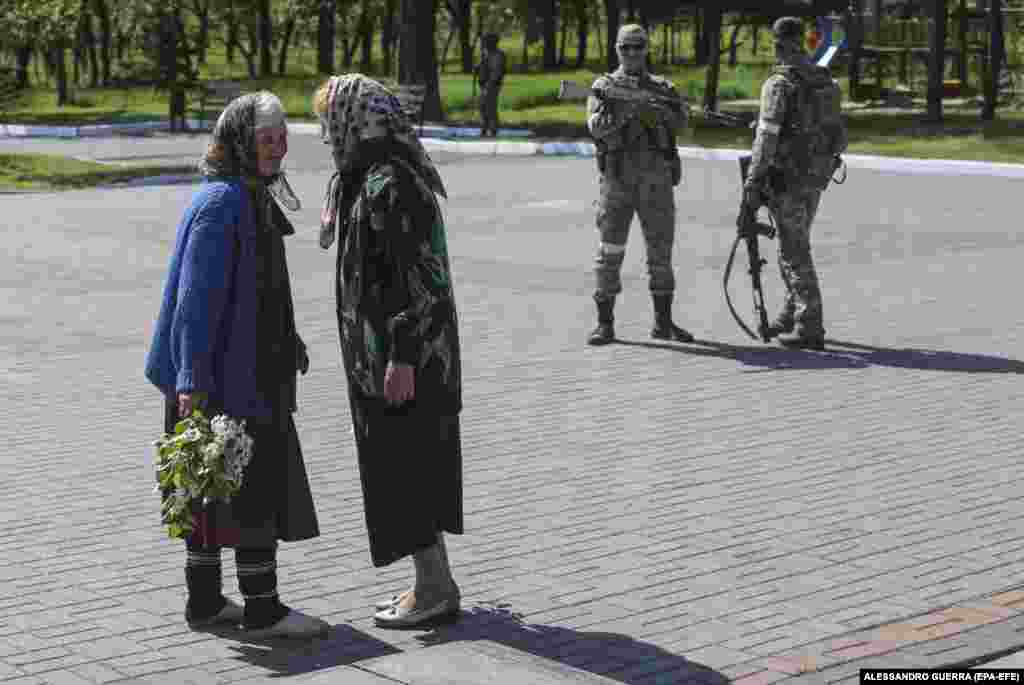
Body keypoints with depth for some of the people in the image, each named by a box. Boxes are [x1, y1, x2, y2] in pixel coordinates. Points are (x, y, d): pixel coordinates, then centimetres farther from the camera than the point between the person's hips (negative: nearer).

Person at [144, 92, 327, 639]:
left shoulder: (254, 198, 13)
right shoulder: (222, 202, -18)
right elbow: (197, 296, -22)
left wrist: (288, 342, 26)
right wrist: (192, 381, -25)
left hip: (248, 368, 10)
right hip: (224, 372, -10)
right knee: (257, 485, -6)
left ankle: (205, 602, 21)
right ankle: (262, 609, 0)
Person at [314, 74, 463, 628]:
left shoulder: (390, 186, -18)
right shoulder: (368, 178, 14)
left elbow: (414, 276, -23)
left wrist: (401, 358, -24)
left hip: (397, 353, -10)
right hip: (384, 348, 10)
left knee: (402, 465, -4)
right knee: (409, 464, 14)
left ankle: (434, 588, 3)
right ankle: (432, 582, 21)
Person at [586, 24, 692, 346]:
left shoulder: (662, 88, 11)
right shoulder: (604, 86, 6)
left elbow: (680, 119, -5)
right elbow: (597, 126, -9)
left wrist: (654, 107, -23)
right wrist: (625, 112, -24)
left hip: (656, 178, 2)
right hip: (617, 178, -2)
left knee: (661, 250, 4)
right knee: (610, 252, -2)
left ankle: (663, 322, 12)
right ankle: (605, 323, 3)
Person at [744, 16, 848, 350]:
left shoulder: (779, 84, -14)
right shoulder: (824, 79, 10)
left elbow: (767, 136, -20)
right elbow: (836, 131, 13)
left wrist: (753, 181, -17)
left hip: (788, 176, -8)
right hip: (817, 174, 8)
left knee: (794, 251, -4)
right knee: (796, 244, 20)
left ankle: (809, 329, -5)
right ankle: (792, 316, 29)